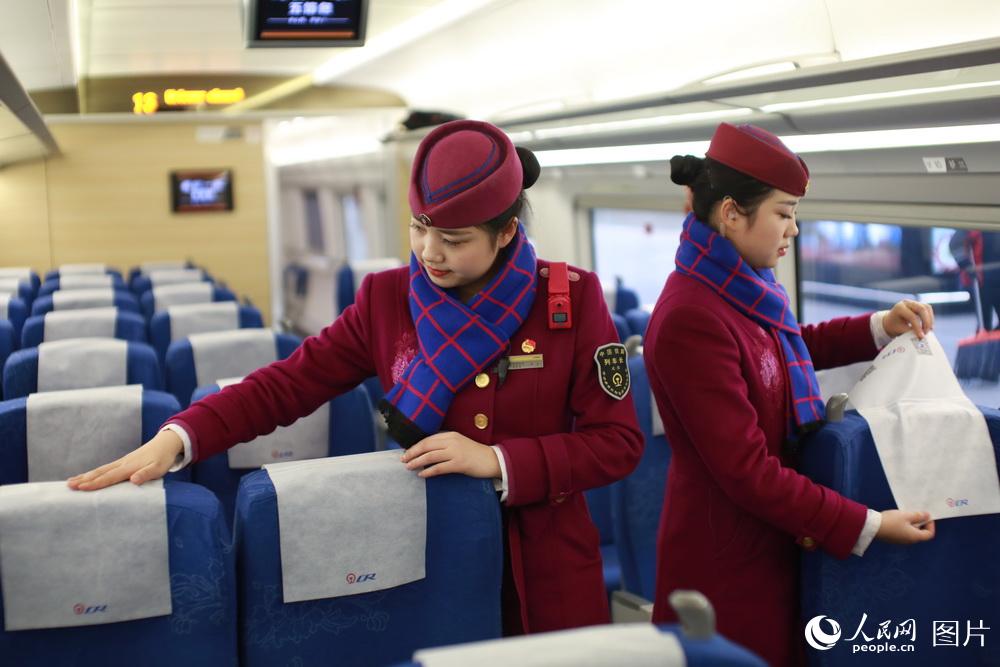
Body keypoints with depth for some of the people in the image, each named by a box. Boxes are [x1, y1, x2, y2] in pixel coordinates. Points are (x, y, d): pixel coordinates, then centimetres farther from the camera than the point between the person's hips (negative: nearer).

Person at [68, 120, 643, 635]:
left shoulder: (573, 299, -10)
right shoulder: (387, 298, -4)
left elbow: (619, 441, -9)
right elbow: (288, 383, -5)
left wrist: (498, 461, -21)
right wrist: (178, 437, -19)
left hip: (547, 566, -1)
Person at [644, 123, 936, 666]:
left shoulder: (737, 290, 2)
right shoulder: (692, 320, -26)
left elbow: (787, 347, 24)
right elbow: (746, 472, -25)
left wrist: (881, 328, 11)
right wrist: (867, 526, -20)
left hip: (767, 544, 9)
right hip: (727, 562, -9)